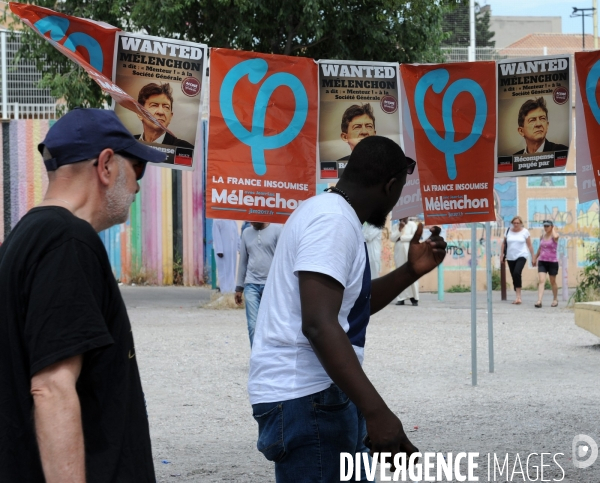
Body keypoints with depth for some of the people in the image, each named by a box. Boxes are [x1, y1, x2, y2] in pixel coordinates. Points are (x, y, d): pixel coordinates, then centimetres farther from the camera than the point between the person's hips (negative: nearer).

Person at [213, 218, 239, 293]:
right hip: (223, 250, -6)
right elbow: (216, 236, -10)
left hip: (233, 250, 6)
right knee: (224, 270, -5)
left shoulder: (233, 222, 16)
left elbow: (237, 236, 15)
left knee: (232, 270, 7)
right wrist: (219, 250, -18)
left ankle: (231, 289, 12)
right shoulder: (218, 220, -4)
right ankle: (225, 289, -3)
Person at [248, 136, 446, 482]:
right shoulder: (334, 220, -16)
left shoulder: (331, 212, 18)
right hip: (306, 399, -11)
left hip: (322, 393, 11)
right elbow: (318, 325, -28)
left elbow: (354, 306, 30)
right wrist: (376, 411, -33)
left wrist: (412, 271, 17)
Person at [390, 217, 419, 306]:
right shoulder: (395, 226, 14)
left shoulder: (412, 224, 3)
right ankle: (401, 298, -1)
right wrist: (399, 229, -9)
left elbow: (415, 236, -10)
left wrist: (401, 237, -6)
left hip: (410, 253, -4)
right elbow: (392, 238, 2)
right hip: (399, 253, 4)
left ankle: (414, 298, -6)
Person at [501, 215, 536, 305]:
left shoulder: (525, 231, -1)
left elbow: (529, 245, 2)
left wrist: (533, 257, 1)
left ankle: (518, 296, -22)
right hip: (510, 257, 4)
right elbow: (504, 243, 13)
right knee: (514, 277, 5)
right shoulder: (508, 231, 6)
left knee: (517, 273, -25)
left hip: (521, 256, -4)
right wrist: (502, 255, 9)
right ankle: (518, 297, 16)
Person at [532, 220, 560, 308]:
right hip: (542, 261, 3)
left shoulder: (554, 235, -6)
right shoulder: (542, 237, 9)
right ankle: (539, 301, -22)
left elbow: (555, 236, -32)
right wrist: (535, 257, 30)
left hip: (552, 262, -3)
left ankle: (555, 300, 31)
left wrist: (554, 229, -13)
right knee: (541, 281, -12)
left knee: (553, 282, 11)